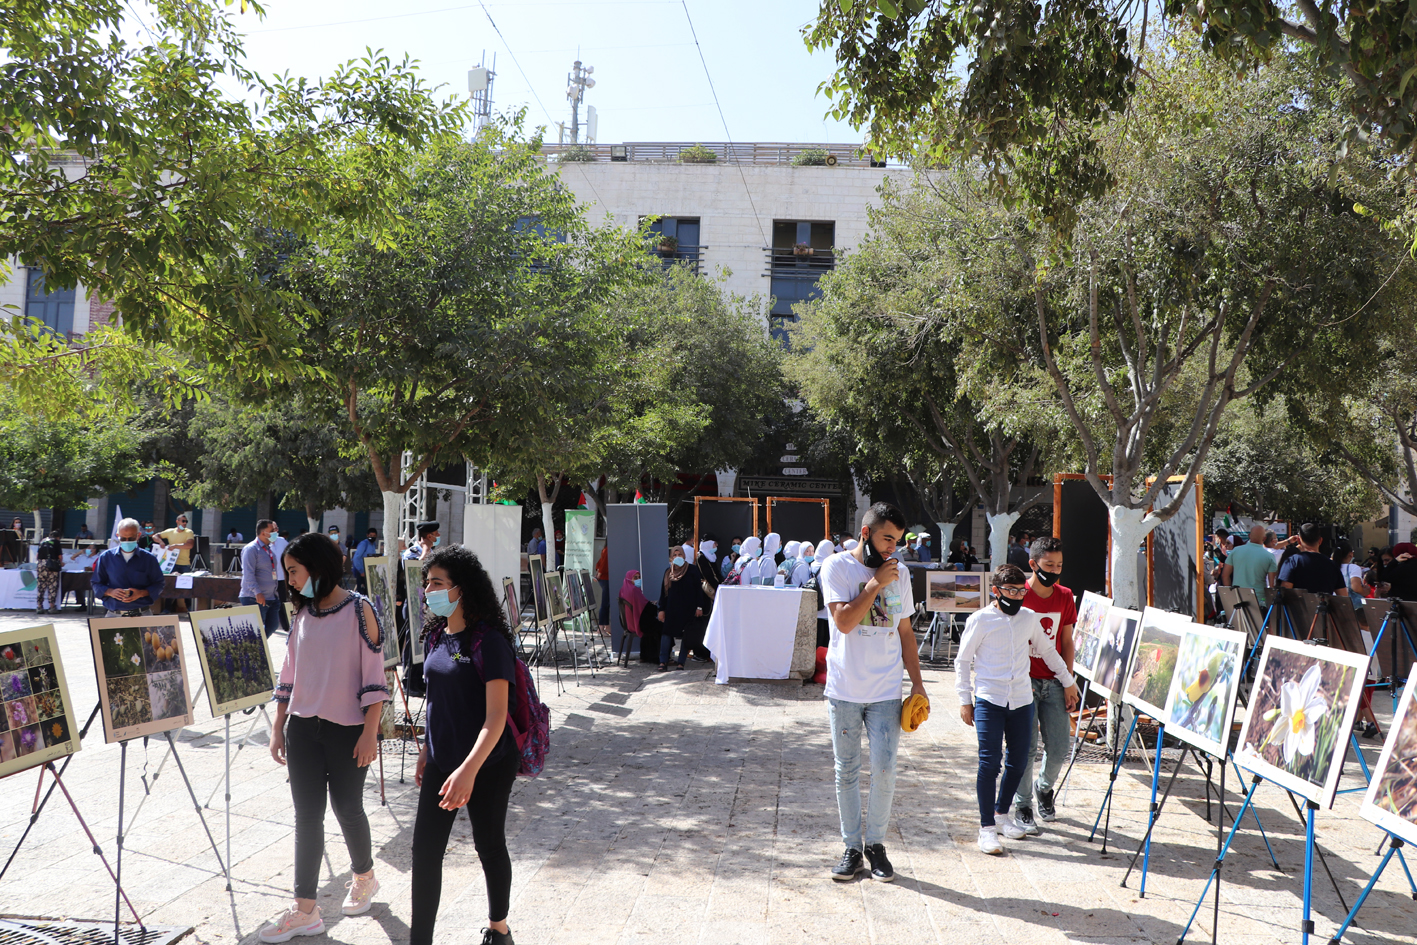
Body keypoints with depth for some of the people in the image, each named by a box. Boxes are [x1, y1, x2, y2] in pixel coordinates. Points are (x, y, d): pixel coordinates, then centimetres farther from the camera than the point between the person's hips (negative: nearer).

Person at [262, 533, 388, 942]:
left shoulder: (358, 610, -9)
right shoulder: (303, 613, 8)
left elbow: (374, 675, -11)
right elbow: (289, 674, 13)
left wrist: (370, 732, -14)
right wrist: (278, 728, 11)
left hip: (347, 729, -5)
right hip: (303, 728, 5)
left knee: (347, 808, 9)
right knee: (307, 815, 4)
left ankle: (364, 878, 35)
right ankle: (305, 910, 10)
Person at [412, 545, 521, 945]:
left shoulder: (489, 641, -19)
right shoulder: (436, 636, 4)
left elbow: (496, 716, -24)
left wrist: (469, 769, -32)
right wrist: (425, 751, 18)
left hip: (488, 765, -6)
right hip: (442, 762, 6)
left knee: (489, 847, 11)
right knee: (425, 850, 3)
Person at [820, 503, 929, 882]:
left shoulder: (900, 573, 7)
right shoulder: (837, 567, -5)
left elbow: (905, 631, 13)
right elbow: (844, 621, -16)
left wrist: (917, 682, 9)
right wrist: (876, 584, -15)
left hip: (886, 691, 2)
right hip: (845, 690, -2)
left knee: (884, 771, -2)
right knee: (846, 772, 7)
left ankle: (875, 842, 18)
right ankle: (852, 847, 20)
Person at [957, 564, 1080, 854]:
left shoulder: (1029, 618, 9)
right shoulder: (980, 620, -4)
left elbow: (1047, 650, 24)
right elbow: (963, 660, 1)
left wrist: (1068, 681, 28)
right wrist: (965, 700, -1)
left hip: (1022, 700, 4)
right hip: (988, 700, -4)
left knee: (1018, 761, 7)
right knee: (989, 762, -9)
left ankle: (1001, 813, 28)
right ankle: (987, 827, -2)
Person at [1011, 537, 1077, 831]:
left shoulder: (1065, 597, 8)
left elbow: (1067, 642, 12)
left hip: (1053, 682, 4)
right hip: (1024, 682, -4)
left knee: (1060, 746, 4)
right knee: (1026, 746, -3)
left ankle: (1044, 787, 33)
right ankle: (1022, 805, 13)